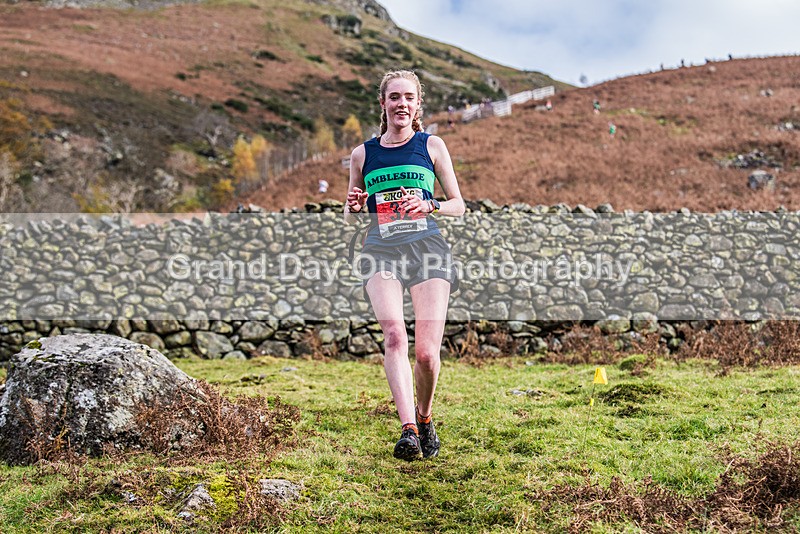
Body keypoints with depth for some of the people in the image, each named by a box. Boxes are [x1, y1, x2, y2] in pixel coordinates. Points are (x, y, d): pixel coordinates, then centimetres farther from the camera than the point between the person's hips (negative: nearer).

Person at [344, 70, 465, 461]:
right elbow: (349, 217, 22)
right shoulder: (362, 154, 14)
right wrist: (354, 206, -2)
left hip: (427, 248, -1)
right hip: (381, 251, 1)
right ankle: (408, 430, -28)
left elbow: (459, 205, 13)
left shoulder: (432, 145, 10)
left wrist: (429, 205, -8)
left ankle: (424, 418, 22)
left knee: (427, 353, -7)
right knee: (394, 334, -25)